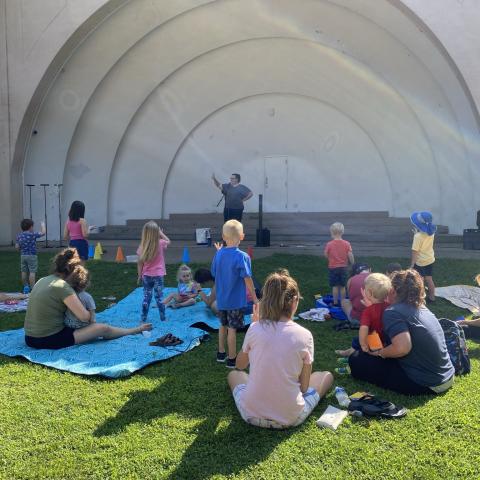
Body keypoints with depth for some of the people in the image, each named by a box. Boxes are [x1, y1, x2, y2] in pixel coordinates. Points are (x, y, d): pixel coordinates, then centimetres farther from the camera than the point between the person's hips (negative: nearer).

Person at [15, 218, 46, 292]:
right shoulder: (33, 234, -12)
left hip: (23, 256, 6)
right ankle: (32, 288, -6)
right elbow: (43, 233, -6)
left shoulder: (19, 236, 4)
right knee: (32, 272, -4)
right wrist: (42, 226, 10)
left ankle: (25, 287, 21)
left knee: (24, 272, 12)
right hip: (32, 256, -6)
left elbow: (17, 247, 4)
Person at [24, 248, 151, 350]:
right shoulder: (62, 286, -17)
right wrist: (91, 313, 5)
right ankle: (136, 330, 23)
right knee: (103, 329, 1)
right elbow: (84, 316, -18)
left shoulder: (42, 281, 7)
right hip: (50, 340, -9)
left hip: (30, 339, 9)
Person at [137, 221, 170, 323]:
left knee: (146, 297, 12)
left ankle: (143, 319, 19)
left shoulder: (142, 247, -8)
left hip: (146, 276, 2)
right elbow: (168, 241, 13)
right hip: (158, 275, -1)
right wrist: (161, 232, 16)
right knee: (159, 297, 7)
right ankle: (163, 318, 15)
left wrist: (139, 276, 8)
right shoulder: (161, 243, -11)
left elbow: (140, 263, -2)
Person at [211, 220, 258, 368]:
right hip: (236, 300, -5)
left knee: (223, 325, 21)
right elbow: (247, 279, -18)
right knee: (232, 329, 4)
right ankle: (232, 359, 15)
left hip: (221, 299, 5)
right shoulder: (242, 257, -19)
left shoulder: (218, 254, -3)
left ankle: (221, 353, 34)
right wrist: (255, 298, -8)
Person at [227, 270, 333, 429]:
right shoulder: (304, 335, -13)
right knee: (327, 375, 22)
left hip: (252, 415, 2)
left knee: (234, 374, 33)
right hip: (291, 418, -2)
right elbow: (304, 387, -6)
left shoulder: (254, 329, -10)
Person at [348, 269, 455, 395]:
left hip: (426, 384, -8)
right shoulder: (423, 308, 8)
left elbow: (403, 347, -33)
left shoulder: (393, 312, -18)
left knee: (356, 360, -4)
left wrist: (379, 353, -13)